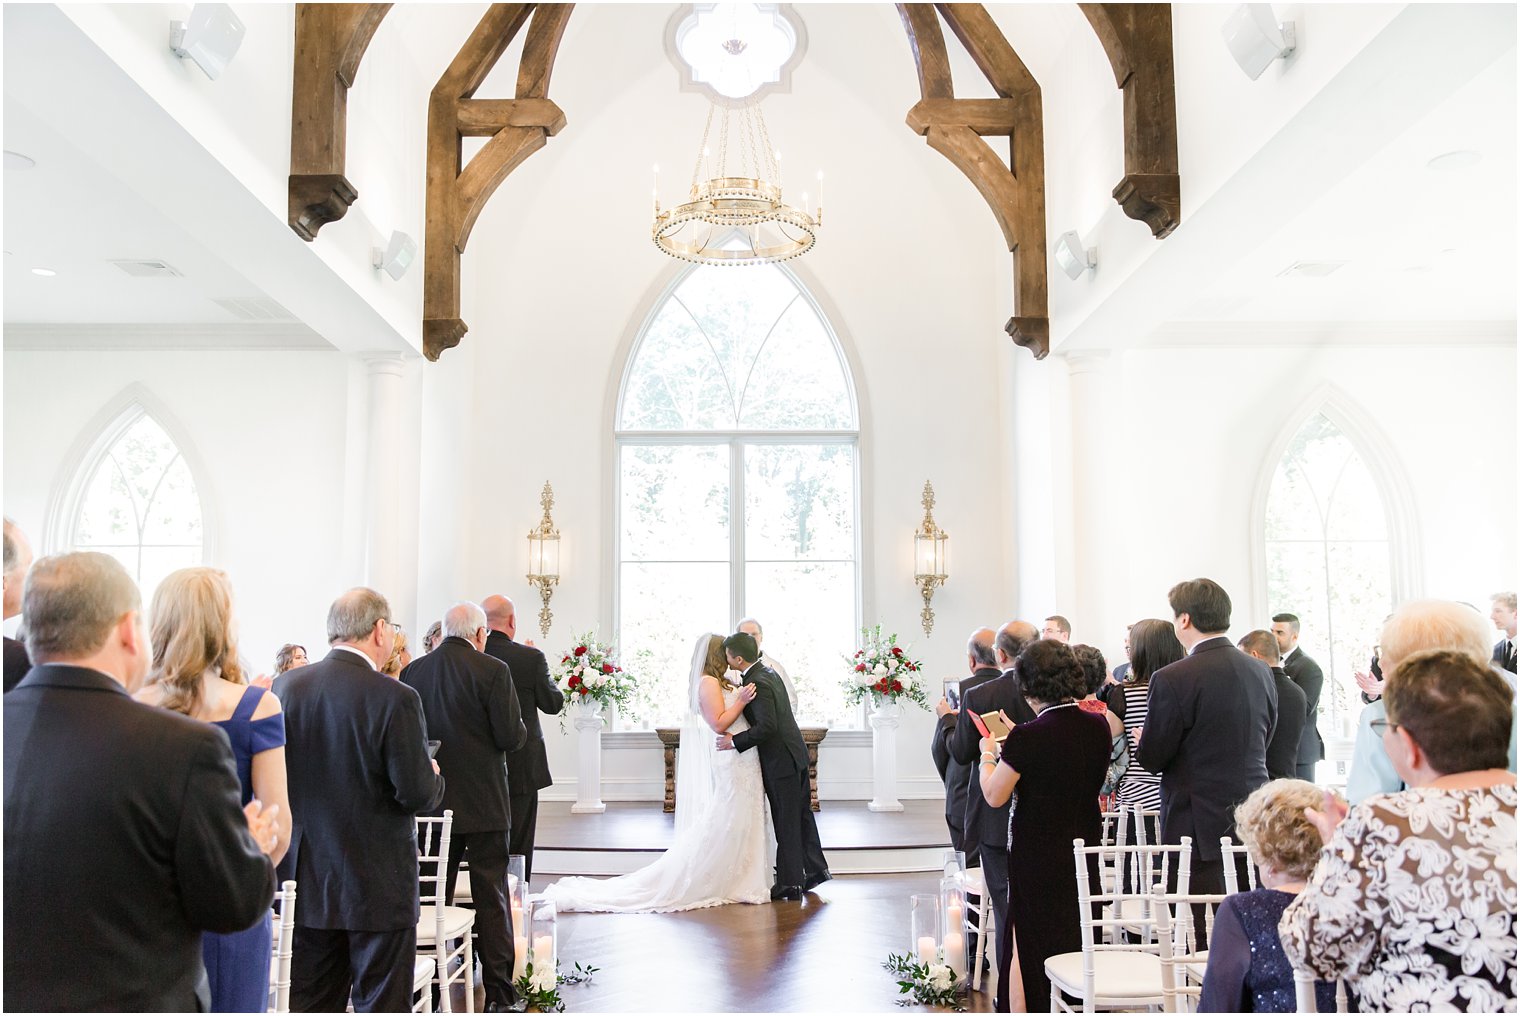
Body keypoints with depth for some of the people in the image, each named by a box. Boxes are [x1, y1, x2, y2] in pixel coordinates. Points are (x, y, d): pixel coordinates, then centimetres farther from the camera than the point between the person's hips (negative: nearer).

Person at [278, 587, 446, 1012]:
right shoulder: (395, 698, -19)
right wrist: (434, 776, 3)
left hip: (309, 880, 6)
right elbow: (417, 794, -19)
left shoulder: (290, 686, -2)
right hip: (378, 885, -5)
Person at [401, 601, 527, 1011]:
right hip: (483, 803, -4)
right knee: (491, 898, 5)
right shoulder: (493, 670, -13)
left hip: (431, 803, 4)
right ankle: (499, 993, 11)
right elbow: (512, 736, -15)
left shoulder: (412, 671, 1)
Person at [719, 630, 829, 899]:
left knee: (786, 822, 0)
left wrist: (735, 742, -20)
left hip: (780, 761, -10)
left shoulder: (757, 682, -22)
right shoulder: (767, 672, 8)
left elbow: (766, 726, -28)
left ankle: (790, 883, 10)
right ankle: (814, 869, 29)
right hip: (795, 754, 10)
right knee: (801, 814, 18)